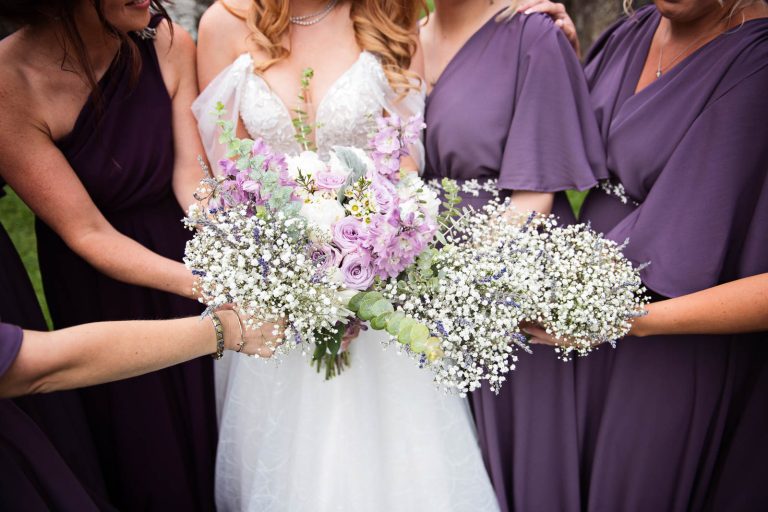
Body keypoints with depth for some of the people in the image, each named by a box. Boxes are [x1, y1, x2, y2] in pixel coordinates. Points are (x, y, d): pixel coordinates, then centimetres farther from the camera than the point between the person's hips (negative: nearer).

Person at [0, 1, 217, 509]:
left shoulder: (168, 44, -18)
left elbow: (191, 176, -17)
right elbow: (87, 233, -25)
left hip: (185, 247, 3)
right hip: (100, 281, -3)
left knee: (206, 409, 24)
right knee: (142, 444, 17)